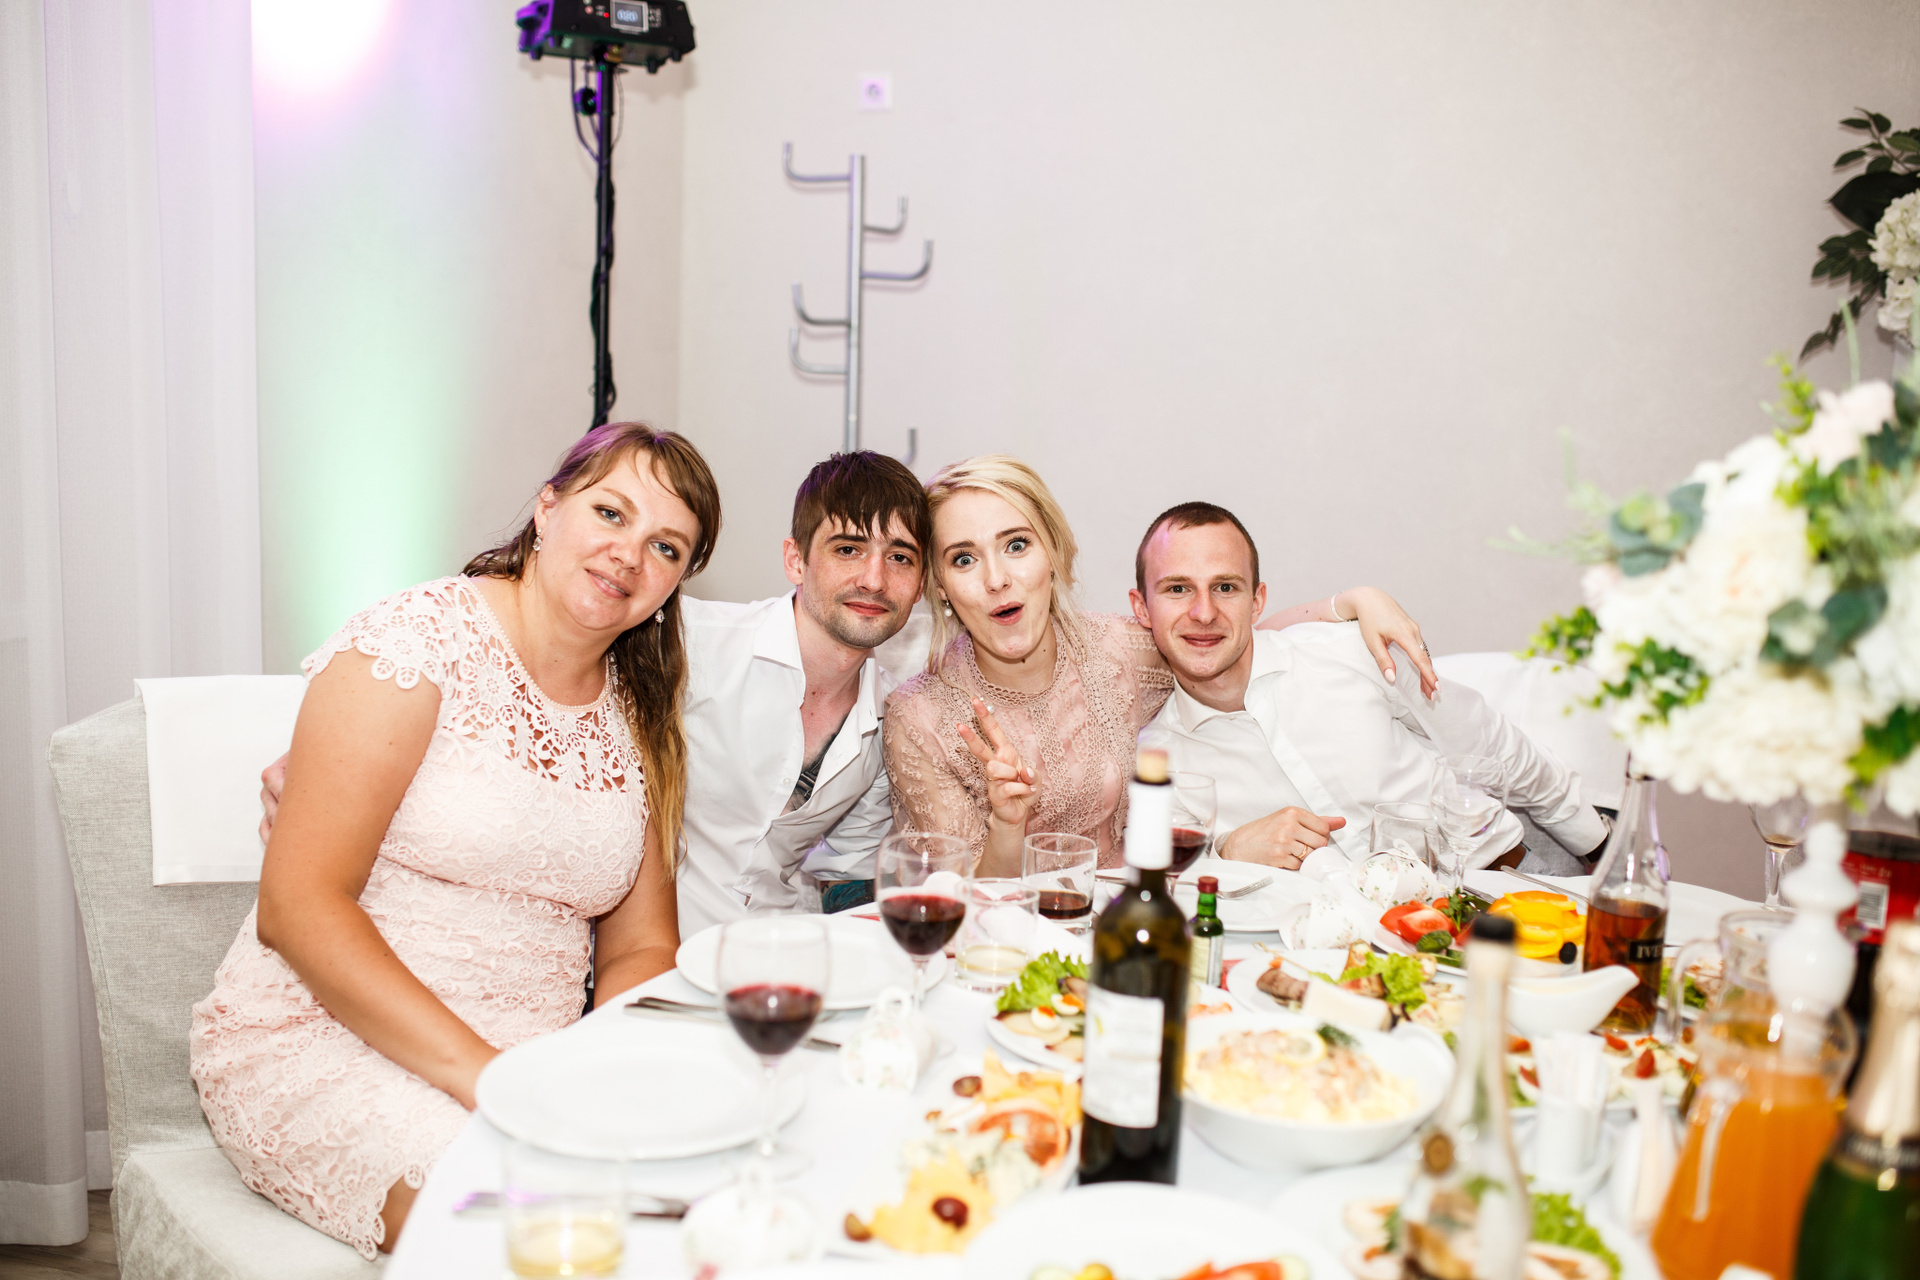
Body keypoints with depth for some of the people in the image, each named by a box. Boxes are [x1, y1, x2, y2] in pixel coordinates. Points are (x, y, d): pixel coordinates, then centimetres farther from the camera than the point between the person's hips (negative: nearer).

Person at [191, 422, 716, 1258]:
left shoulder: (641, 721, 10)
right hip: (319, 1041, -5)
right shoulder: (415, 642, -9)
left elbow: (641, 948, 12)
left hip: (528, 1060, 6)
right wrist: (479, 1074, -23)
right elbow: (296, 906, -15)